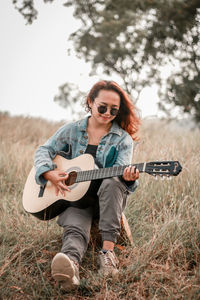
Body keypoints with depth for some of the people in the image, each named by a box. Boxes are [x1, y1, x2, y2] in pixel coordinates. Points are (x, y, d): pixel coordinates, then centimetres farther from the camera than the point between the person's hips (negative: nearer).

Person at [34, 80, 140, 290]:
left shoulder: (123, 139, 3)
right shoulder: (72, 130, 9)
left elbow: (121, 170, -10)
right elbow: (44, 150, 11)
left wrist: (128, 176, -36)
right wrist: (49, 173, -11)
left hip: (106, 199, 0)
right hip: (75, 199, 0)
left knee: (111, 183, -36)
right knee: (75, 229, -32)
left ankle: (108, 250, -42)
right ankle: (70, 265, -68)